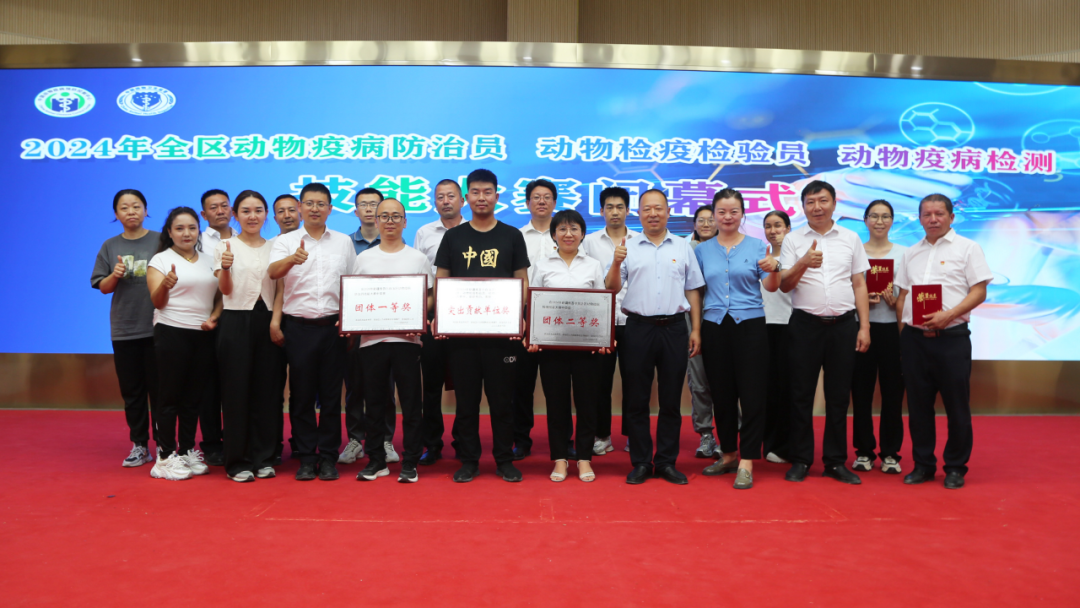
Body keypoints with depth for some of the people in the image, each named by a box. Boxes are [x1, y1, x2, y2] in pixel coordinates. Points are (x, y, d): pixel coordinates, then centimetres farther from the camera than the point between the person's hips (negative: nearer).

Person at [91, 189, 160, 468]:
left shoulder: (159, 241, -1)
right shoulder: (110, 246, 7)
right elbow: (103, 287, 8)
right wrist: (115, 275, -12)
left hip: (156, 327, -3)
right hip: (124, 329, 3)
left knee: (158, 388, 3)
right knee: (131, 390, 9)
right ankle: (139, 445, 18)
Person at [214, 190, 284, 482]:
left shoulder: (274, 248, 12)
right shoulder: (226, 246, 3)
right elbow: (225, 289, -6)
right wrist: (226, 267, -25)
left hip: (267, 321, 3)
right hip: (236, 322, -3)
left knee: (266, 390, 5)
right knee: (236, 390, -1)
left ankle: (263, 458, 15)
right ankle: (237, 461, 9)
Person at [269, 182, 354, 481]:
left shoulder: (344, 241, 10)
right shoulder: (286, 241, 4)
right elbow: (273, 272, -14)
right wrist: (292, 259, -36)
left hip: (333, 326, 1)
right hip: (299, 326, -1)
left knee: (331, 394, 5)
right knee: (302, 394, 5)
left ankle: (328, 457, 15)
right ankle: (306, 457, 15)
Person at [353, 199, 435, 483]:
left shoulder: (418, 258, 7)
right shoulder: (363, 259, 12)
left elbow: (429, 297, 5)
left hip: (406, 338, -2)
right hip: (371, 338, 2)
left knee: (411, 402, 1)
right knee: (375, 403, 7)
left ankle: (410, 462, 10)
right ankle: (376, 460, 19)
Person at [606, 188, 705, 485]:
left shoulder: (682, 247, 10)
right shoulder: (628, 248, 7)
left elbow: (693, 290, 10)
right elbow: (611, 288, 2)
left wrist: (696, 330, 4)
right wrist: (616, 263, -17)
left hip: (674, 327, 1)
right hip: (639, 327, 0)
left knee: (671, 399, 6)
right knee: (637, 399, 4)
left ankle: (667, 462, 17)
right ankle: (640, 463, 14)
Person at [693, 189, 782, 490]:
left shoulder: (757, 246, 4)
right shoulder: (702, 250, 10)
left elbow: (771, 287, -4)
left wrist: (773, 269, -24)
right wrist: (696, 329, 4)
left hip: (750, 325, -2)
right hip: (715, 326, 3)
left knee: (752, 395, -5)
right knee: (721, 395, 9)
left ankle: (746, 463, 2)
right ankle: (728, 454, 24)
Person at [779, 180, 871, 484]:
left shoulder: (851, 239, 10)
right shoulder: (793, 240, 5)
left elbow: (859, 284, 11)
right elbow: (784, 285, -1)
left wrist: (864, 326, 4)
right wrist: (803, 263, -20)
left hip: (843, 324, 2)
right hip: (805, 323, -1)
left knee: (839, 396, 6)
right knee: (801, 394, 2)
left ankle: (836, 461, 16)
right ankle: (800, 460, 13)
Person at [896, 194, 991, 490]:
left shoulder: (967, 248, 3)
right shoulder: (912, 252, 16)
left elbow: (979, 291, -5)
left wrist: (948, 315, -17)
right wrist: (903, 326, 5)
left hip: (951, 336, -4)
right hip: (914, 337, 4)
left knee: (956, 405, 2)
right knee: (918, 404, 8)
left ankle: (956, 467, 15)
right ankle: (923, 464, 18)